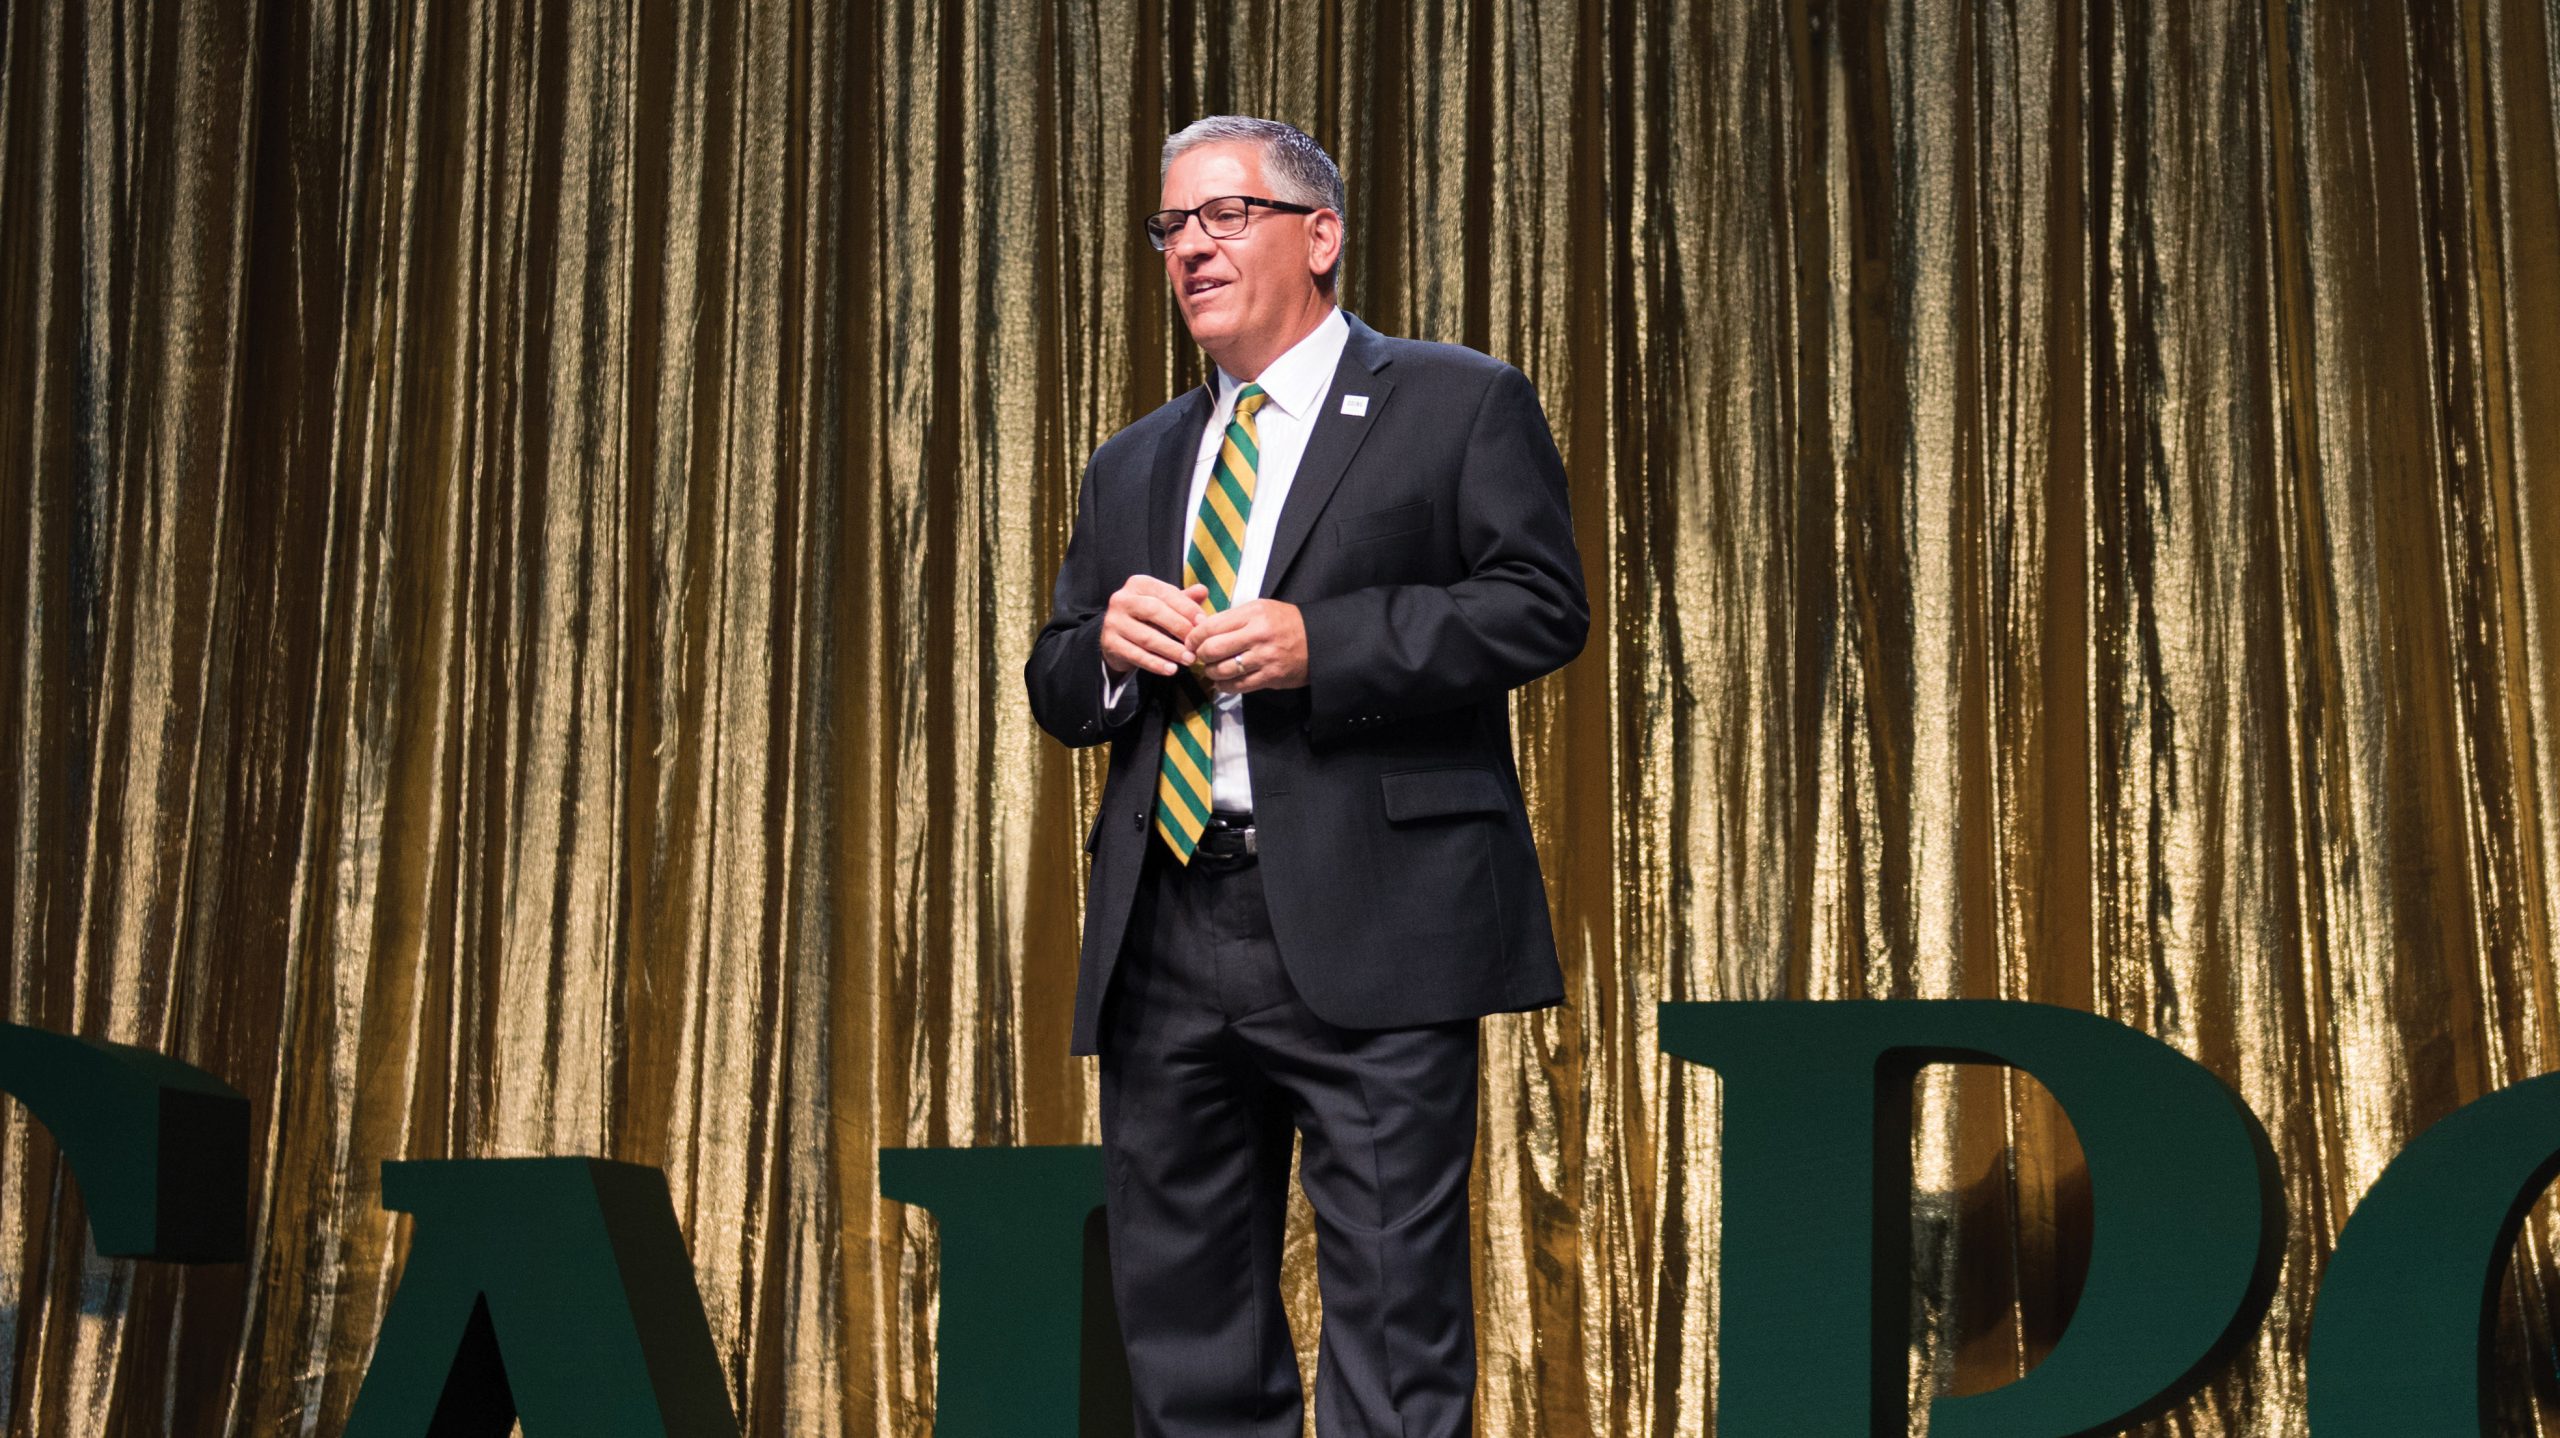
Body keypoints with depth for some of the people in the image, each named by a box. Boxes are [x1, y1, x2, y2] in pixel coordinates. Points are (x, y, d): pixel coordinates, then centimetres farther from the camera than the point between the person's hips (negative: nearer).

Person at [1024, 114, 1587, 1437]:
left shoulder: (1459, 405, 6)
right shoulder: (1133, 466, 23)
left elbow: (1540, 607, -5)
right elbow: (1055, 686, 22)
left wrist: (1318, 644, -14)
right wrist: (1106, 645, -2)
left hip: (1363, 928, -6)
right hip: (1164, 941, 6)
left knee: (1393, 1304, -7)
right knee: (1180, 1315, 9)